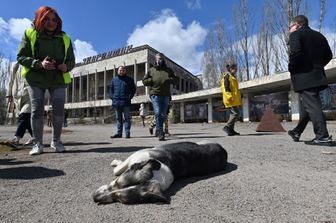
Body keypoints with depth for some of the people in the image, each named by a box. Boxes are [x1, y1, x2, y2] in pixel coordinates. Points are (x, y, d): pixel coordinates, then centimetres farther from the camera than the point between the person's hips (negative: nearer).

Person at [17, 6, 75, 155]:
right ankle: (38, 144, 8)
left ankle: (56, 141, 11)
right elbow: (21, 57, -5)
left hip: (58, 80, 1)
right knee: (36, 110, -4)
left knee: (59, 110, -6)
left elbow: (71, 60, 6)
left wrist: (66, 67, -18)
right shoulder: (30, 34, 0)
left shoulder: (64, 38, 5)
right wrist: (39, 64, -24)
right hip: (35, 79, -1)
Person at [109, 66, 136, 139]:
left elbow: (133, 89, 4)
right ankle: (119, 133, 17)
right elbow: (111, 89, 17)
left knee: (127, 118, -1)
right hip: (116, 102, 3)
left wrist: (129, 97, -8)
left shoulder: (129, 79, 6)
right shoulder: (114, 79, 15)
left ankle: (127, 133, 3)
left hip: (126, 102, -3)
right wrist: (112, 97, 1)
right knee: (118, 118, 10)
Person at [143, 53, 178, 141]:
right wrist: (152, 80, -5)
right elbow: (144, 81, 12)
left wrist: (169, 79, -9)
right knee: (158, 113, -15)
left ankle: (157, 128, 26)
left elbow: (176, 79, 11)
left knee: (163, 115, 7)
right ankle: (160, 133, -14)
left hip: (166, 95, 3)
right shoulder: (151, 70, 13)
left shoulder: (168, 70, 16)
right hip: (155, 94, -2)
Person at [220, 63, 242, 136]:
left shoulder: (232, 77, 25)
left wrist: (238, 98, 25)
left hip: (234, 99, 10)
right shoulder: (227, 76, -5)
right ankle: (227, 127, -11)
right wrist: (230, 96, -26)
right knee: (236, 113, -14)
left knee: (233, 114, 8)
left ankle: (231, 130, 10)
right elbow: (226, 87, -16)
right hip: (231, 99, -10)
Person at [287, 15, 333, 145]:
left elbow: (295, 52, -21)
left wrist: (291, 68, -8)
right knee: (305, 106, 14)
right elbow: (328, 55, 17)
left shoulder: (296, 34, -3)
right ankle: (297, 132, 25)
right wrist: (317, 66, 20)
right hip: (317, 76, 8)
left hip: (303, 77, -8)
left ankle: (322, 136, -8)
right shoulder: (319, 36, 19)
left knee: (312, 106, -8)